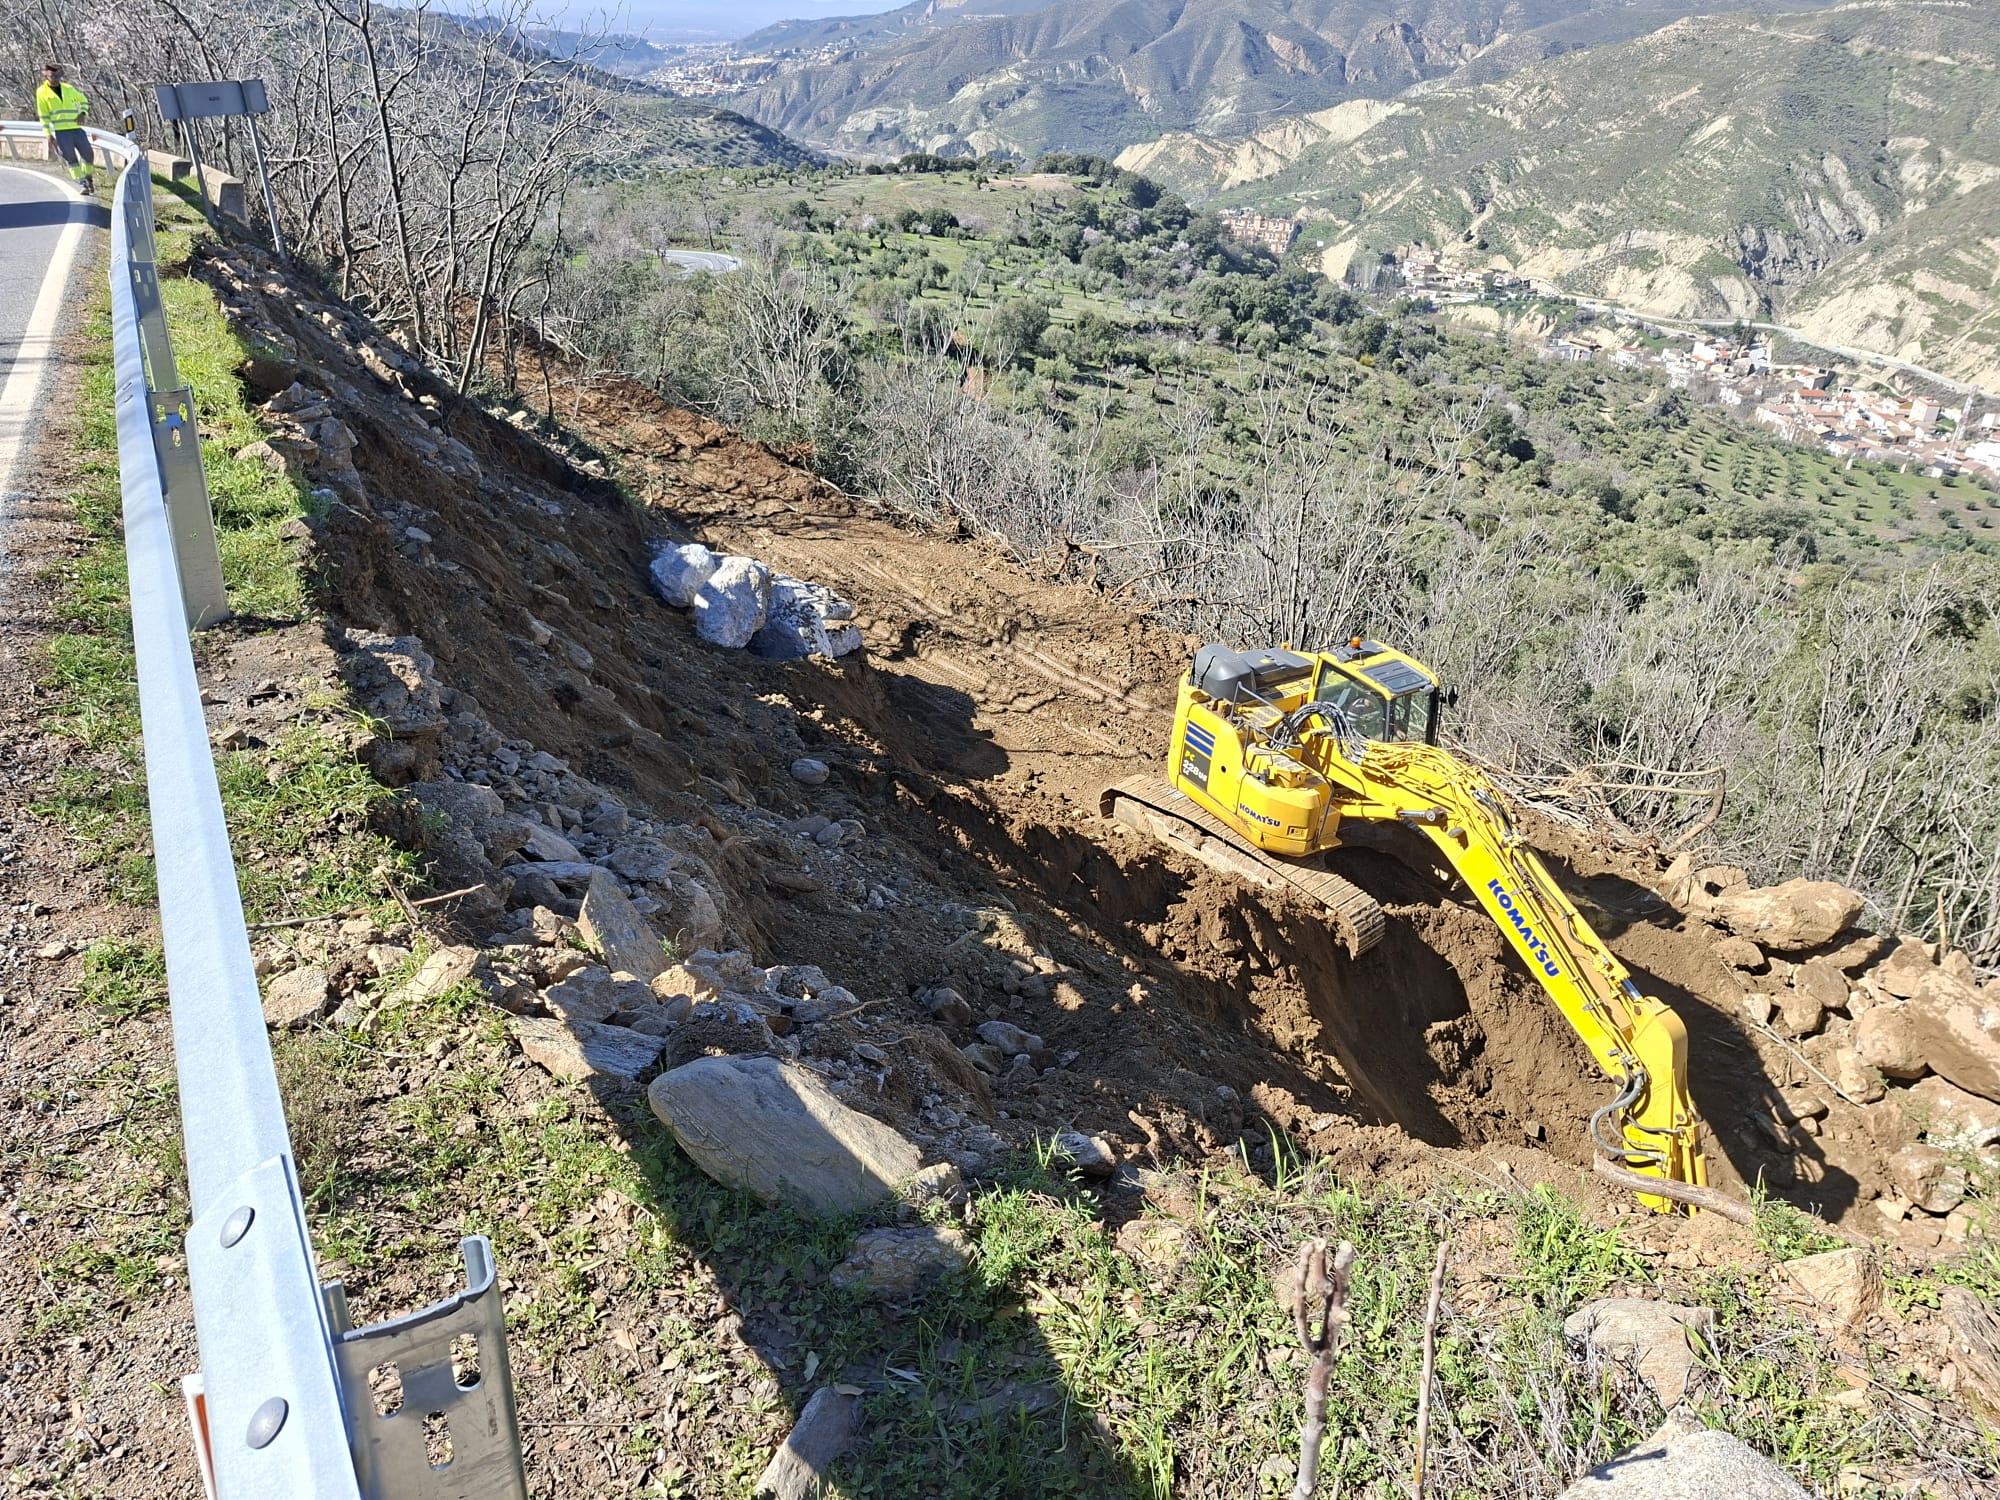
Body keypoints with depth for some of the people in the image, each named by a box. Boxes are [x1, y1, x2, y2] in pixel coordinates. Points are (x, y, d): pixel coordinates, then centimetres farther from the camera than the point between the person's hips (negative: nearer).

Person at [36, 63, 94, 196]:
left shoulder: (69, 88, 10)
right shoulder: (42, 92, 3)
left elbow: (83, 101, 23)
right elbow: (43, 115, 2)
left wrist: (82, 113, 3)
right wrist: (48, 133, -3)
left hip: (77, 129, 3)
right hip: (60, 131, -3)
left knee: (88, 155, 3)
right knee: (71, 158, -4)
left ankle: (89, 177, 27)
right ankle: (83, 184, -2)